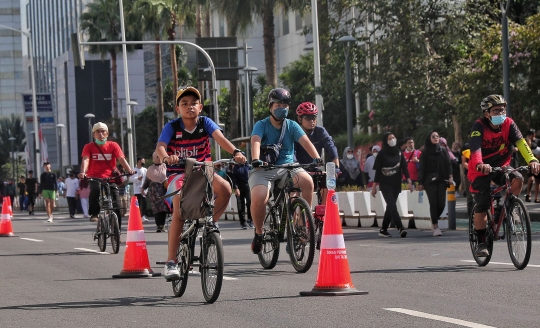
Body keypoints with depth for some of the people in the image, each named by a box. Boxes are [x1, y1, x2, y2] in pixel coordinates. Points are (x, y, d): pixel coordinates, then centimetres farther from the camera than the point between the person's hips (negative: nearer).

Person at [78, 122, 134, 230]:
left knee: (116, 208, -7)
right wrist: (82, 172, -32)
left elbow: (121, 159, -7)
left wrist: (129, 170, -26)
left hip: (110, 178, 1)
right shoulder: (89, 147, 4)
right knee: (96, 188, -37)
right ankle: (94, 213, -19)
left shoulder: (113, 145, 5)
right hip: (95, 178, -1)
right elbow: (85, 160, -12)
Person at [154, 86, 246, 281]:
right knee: (179, 213, -23)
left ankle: (210, 222, 1)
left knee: (225, 188, -28)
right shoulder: (172, 127, -9)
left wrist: (235, 152, -42)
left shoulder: (205, 123, -5)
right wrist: (166, 157, -49)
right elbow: (160, 147, -24)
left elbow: (220, 138, -22)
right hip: (178, 174, -2)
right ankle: (171, 263, -19)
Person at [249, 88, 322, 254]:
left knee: (307, 181, -29)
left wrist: (316, 158, -29)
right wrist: (255, 160, -41)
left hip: (288, 167, 2)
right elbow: (255, 142, -20)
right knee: (258, 198, -30)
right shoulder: (261, 125, -1)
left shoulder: (292, 126, 5)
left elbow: (305, 141, -10)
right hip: (264, 170, -2)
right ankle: (258, 233, -4)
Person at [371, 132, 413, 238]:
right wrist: (374, 185, -5)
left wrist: (409, 180, -8)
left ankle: (383, 230, 13)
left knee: (390, 207, 5)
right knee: (392, 206, -16)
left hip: (396, 184, 5)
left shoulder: (399, 152, 8)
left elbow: (404, 167, 4)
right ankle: (400, 228, -25)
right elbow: (377, 170, -2)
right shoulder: (382, 153, -3)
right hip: (385, 184, -4)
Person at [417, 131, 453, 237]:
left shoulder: (443, 151, 11)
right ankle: (435, 227, 0)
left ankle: (434, 221, 21)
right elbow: (422, 168, 3)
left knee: (441, 204, -4)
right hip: (430, 181, -2)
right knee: (433, 203, -6)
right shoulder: (425, 152, 5)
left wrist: (449, 177, -6)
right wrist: (420, 183, -3)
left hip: (441, 180, 2)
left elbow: (448, 164, 8)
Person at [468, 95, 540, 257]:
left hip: (501, 166, 3)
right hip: (481, 170, -3)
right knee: (482, 206, -12)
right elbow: (475, 148, -35)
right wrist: (480, 165, -56)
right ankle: (481, 242, 2)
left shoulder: (509, 124, -10)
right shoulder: (479, 126, -20)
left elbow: (521, 142, -23)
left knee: (518, 179, -26)